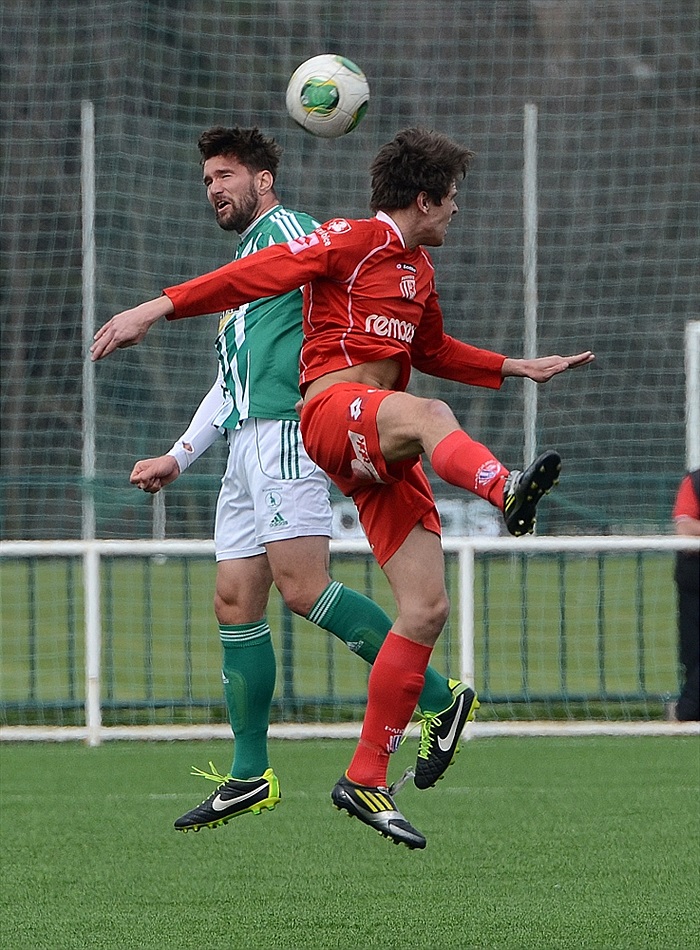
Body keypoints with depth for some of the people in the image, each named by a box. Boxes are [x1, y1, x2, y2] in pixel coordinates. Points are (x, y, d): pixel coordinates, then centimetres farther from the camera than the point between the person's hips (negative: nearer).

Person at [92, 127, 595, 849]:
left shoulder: (418, 268, 25)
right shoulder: (353, 241, 0)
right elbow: (258, 274, -8)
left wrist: (519, 369, 38)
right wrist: (157, 308, -17)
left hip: (381, 455, 8)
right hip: (332, 409, -8)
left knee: (427, 610, -3)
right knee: (426, 415, -42)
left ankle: (365, 778, 2)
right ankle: (507, 491, -75)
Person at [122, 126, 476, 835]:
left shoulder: (284, 228, 2)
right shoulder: (244, 264, 30)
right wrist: (177, 459, 30)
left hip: (285, 430, -10)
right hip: (247, 446, 10)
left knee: (302, 587, -21)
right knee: (235, 602, 4)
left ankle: (439, 699, -17)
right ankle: (250, 776, 7)